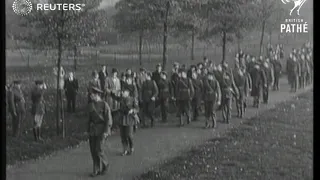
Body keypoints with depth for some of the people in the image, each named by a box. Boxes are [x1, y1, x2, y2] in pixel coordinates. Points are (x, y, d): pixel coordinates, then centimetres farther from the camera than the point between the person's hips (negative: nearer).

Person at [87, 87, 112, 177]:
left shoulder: (104, 105, -12)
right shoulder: (91, 104, 9)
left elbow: (109, 119, -13)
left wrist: (106, 132, -20)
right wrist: (88, 130, 13)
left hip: (101, 129, -6)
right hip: (93, 129, 6)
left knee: (98, 149, -11)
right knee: (93, 150, 2)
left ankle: (105, 164, 12)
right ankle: (97, 170, 10)